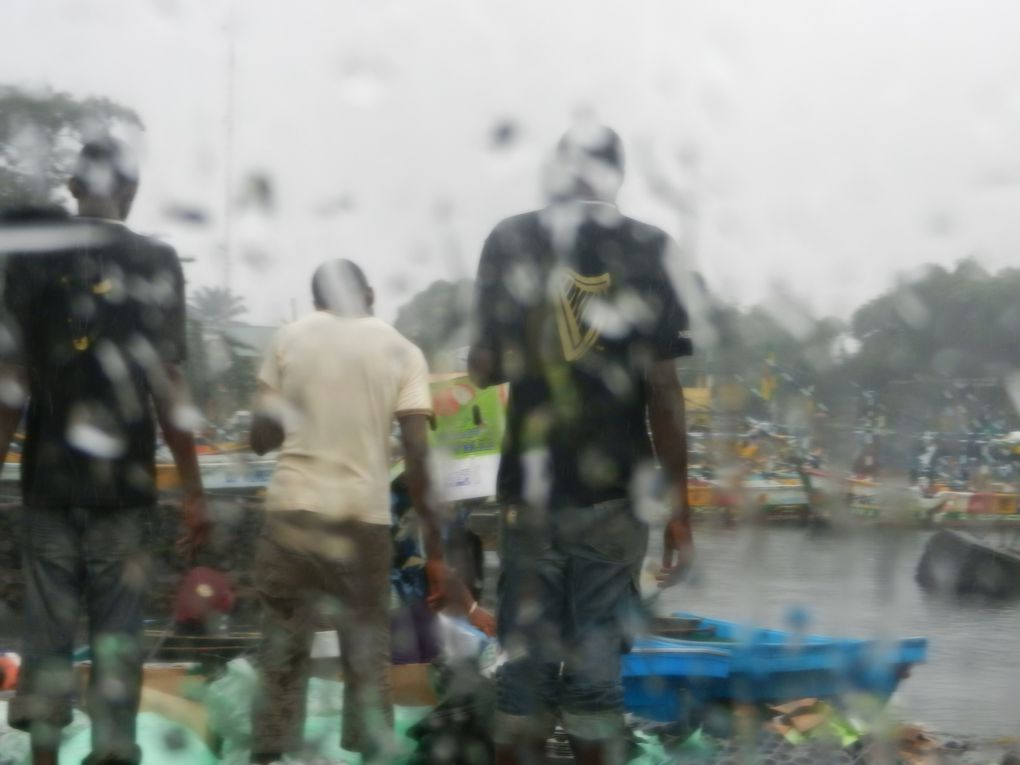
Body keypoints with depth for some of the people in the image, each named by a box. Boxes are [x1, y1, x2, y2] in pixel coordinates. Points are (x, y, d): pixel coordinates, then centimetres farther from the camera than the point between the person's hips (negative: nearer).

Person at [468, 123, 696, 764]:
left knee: (527, 660, 6)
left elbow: (484, 368, 4)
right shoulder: (648, 250, -2)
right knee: (596, 661, 3)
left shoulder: (511, 243, 1)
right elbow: (663, 387, -5)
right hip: (614, 494, -1)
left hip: (530, 488, 1)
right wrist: (679, 504, 0)